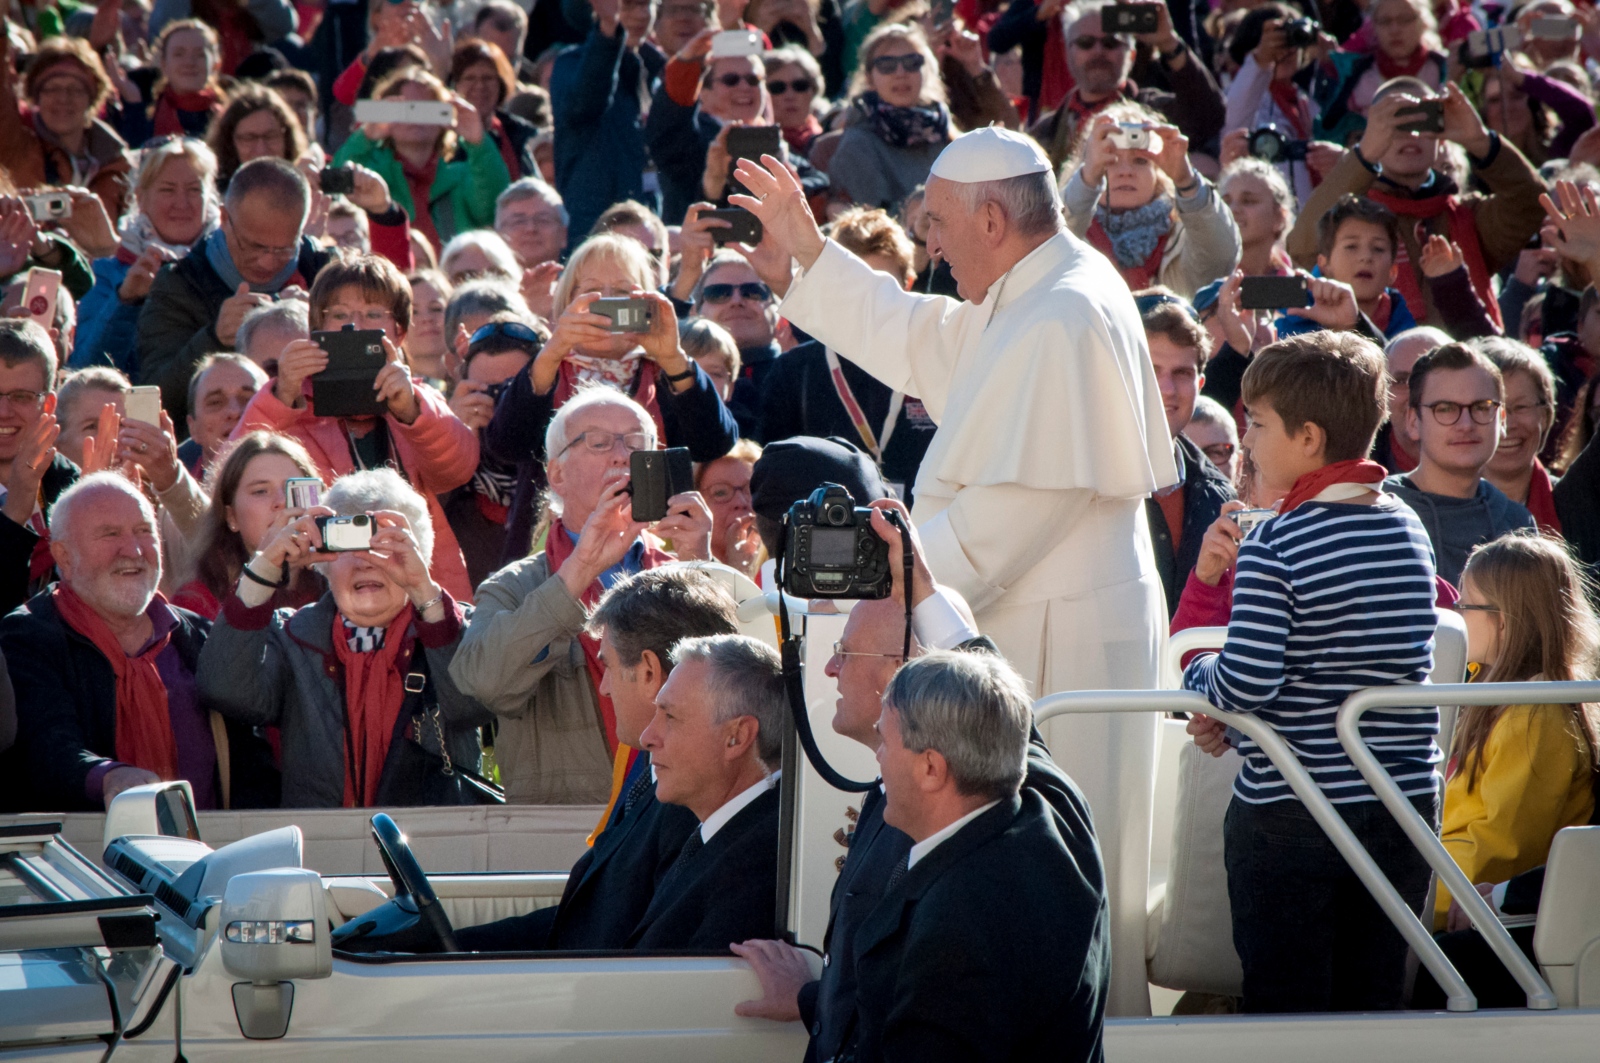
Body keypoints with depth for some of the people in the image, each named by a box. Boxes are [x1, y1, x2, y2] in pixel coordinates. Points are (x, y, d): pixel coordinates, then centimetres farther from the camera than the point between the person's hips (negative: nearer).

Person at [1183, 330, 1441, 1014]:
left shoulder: (1276, 546, -15)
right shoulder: (1410, 532, 6)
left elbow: (1247, 680, -19)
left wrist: (1197, 676, 3)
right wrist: (1237, 718, 13)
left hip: (1288, 810, -6)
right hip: (1405, 801, 6)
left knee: (1283, 1009, 2)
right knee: (1373, 1007, 11)